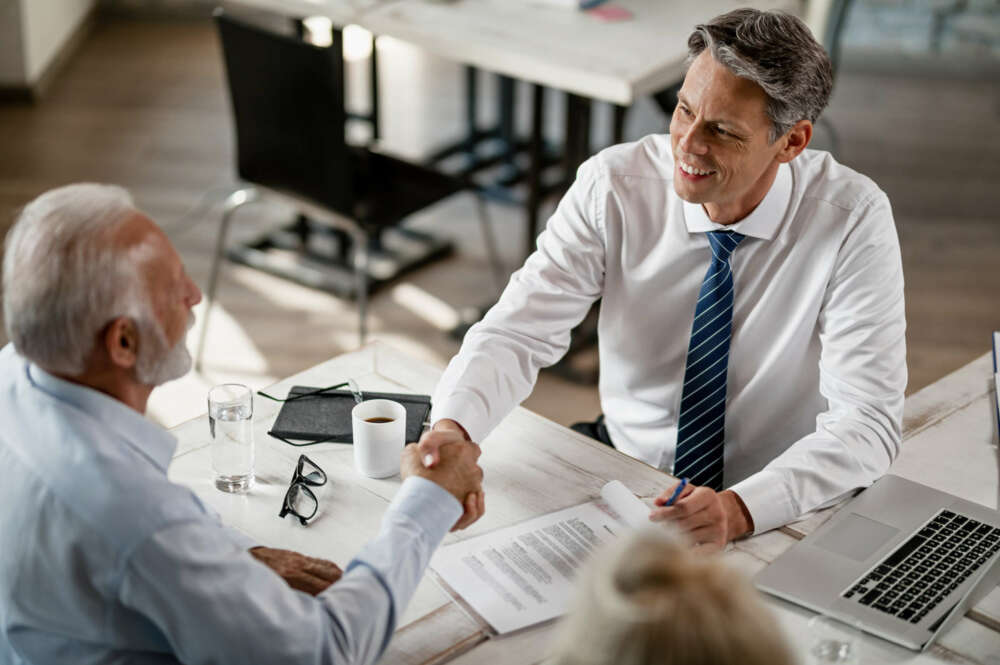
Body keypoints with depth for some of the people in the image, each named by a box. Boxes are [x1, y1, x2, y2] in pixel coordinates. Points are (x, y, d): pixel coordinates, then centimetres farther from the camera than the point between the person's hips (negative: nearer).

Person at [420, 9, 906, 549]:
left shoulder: (853, 219, -17)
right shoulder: (613, 185, -12)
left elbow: (867, 421, -22)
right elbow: (517, 331, -15)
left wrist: (740, 508, -38)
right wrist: (452, 428, -36)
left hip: (777, 519, -3)